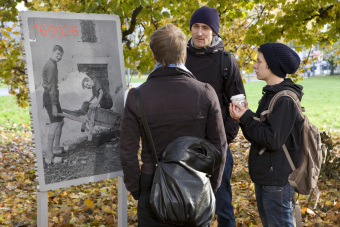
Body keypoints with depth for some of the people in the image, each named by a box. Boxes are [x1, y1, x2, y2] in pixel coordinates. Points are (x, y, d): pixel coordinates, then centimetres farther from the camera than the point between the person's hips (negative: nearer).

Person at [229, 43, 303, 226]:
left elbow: (272, 140, -23)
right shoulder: (270, 94, 11)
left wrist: (247, 118, -15)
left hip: (277, 182, -10)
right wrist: (245, 117, -4)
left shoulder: (285, 100, -19)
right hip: (263, 177, 10)